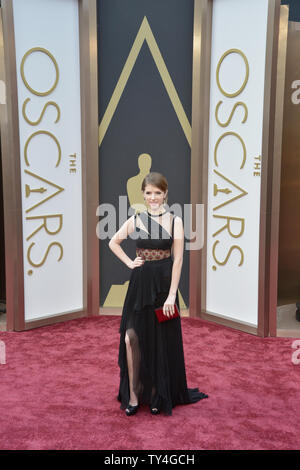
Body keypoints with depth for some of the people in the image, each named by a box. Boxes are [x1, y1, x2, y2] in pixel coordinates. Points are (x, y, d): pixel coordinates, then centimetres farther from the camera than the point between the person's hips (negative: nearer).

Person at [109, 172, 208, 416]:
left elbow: (178, 260, -7)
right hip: (140, 284, 2)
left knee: (161, 342, 7)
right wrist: (129, 262, 4)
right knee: (131, 338, -3)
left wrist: (171, 295, -12)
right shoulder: (135, 220, 3)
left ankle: (158, 395, 24)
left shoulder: (175, 221, -4)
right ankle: (133, 395, 11)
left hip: (163, 285, -2)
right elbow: (113, 243, 18)